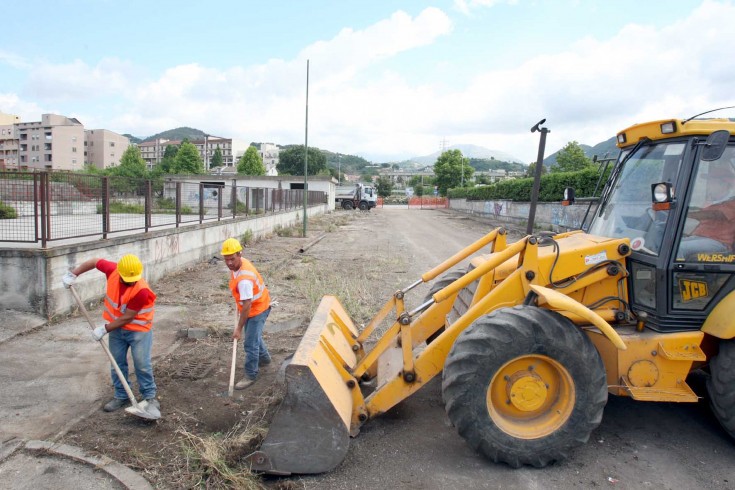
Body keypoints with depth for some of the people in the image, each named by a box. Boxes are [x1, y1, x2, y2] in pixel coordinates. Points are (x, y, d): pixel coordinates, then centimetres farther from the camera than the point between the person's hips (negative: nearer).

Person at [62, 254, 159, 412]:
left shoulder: (141, 290, -33)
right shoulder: (112, 270, -18)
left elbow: (127, 318, -25)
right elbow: (94, 262, 3)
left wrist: (105, 329, -18)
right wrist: (72, 274, -1)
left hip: (139, 329, -5)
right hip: (117, 327, 5)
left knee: (142, 364, -1)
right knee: (117, 363, 12)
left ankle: (149, 396, 15)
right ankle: (121, 396, 26)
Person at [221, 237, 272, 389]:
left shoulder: (244, 279, -36)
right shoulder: (238, 264, -8)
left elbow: (247, 305, -33)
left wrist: (239, 328, -27)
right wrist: (238, 307, 16)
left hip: (257, 309, -10)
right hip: (251, 307, 10)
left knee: (250, 343, -4)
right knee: (254, 336, 27)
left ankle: (251, 375, 13)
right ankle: (264, 358, 49)